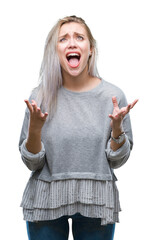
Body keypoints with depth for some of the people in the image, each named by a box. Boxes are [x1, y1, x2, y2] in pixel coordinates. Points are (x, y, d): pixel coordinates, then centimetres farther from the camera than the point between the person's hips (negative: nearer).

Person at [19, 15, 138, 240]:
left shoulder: (113, 96, -6)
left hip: (97, 204, 0)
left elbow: (117, 161, 0)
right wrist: (35, 127, -20)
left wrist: (117, 127, -17)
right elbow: (33, 164, -4)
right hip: (46, 202, 0)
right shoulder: (41, 97, -5)